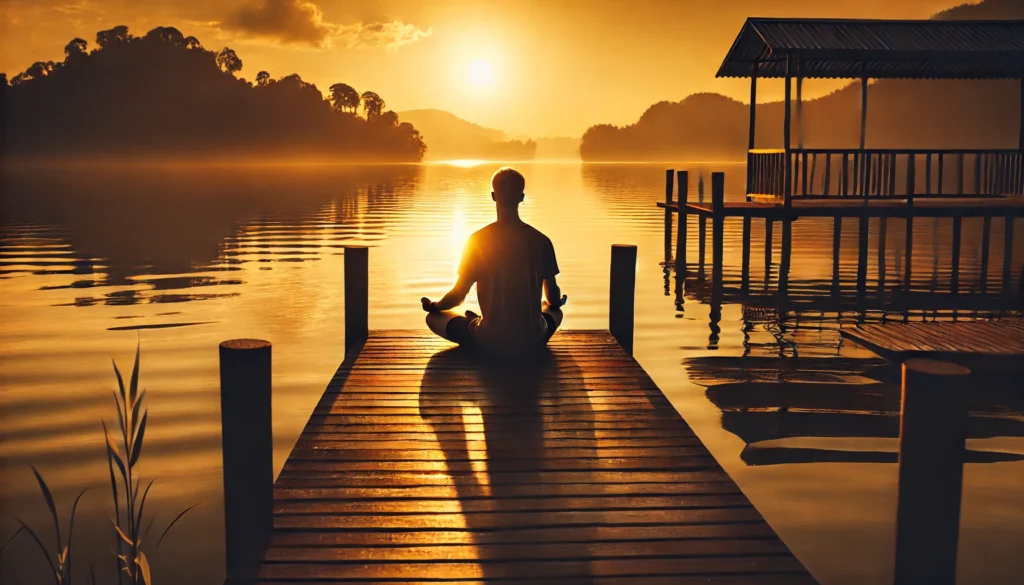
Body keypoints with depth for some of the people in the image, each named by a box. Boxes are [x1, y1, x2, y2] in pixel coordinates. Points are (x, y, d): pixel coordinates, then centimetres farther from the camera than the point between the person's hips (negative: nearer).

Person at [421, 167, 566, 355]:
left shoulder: (477, 240, -10)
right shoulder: (541, 241, -5)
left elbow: (458, 294, -3)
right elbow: (554, 298, 6)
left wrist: (433, 306, 20)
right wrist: (556, 302, 32)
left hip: (490, 342, -3)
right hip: (532, 341, 3)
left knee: (433, 317, 19)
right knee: (555, 311, 36)